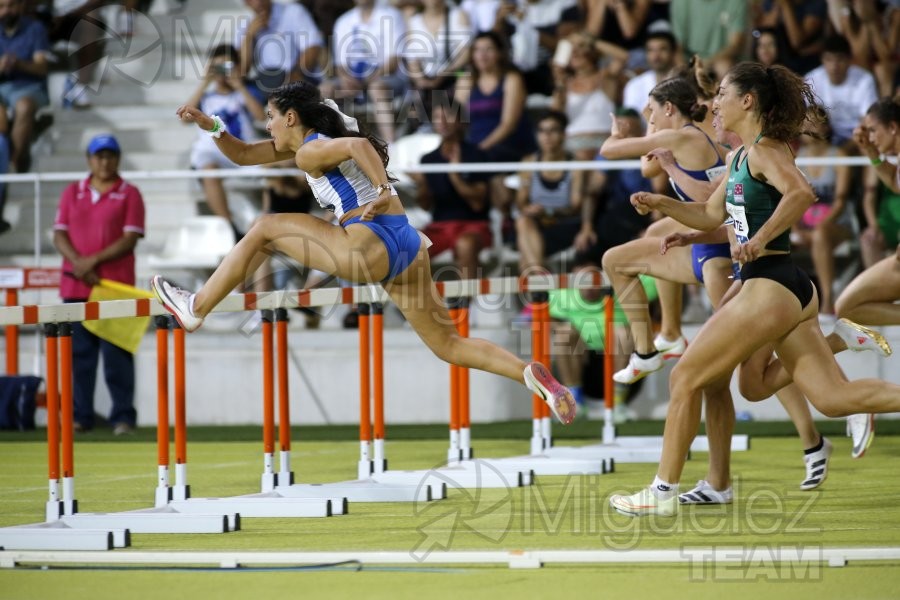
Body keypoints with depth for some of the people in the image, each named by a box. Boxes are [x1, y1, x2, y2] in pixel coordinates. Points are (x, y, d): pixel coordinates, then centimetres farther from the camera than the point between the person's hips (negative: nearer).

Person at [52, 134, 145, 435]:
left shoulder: (129, 194, 3)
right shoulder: (72, 193, 13)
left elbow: (130, 239, -6)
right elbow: (59, 234, 7)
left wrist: (93, 261, -14)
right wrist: (78, 263, -11)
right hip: (75, 286, 3)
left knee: (117, 354, -5)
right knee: (80, 353, 4)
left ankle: (123, 417, -4)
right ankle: (81, 416, 7)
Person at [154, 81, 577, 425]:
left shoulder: (310, 151, -2)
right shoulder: (310, 141, 26)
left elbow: (357, 145, -23)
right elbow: (243, 155, 32)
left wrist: (382, 191, -27)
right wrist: (212, 127, 20)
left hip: (371, 247, -10)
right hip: (407, 246, 10)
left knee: (265, 230, 4)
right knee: (450, 346, 8)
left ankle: (195, 309, 9)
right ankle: (530, 374, -11)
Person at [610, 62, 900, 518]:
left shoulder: (766, 151, -12)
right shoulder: (739, 157, 17)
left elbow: (801, 193, -32)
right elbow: (711, 216, 27)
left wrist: (759, 240, -31)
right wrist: (660, 203, 15)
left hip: (769, 287, -10)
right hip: (790, 291, 10)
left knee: (685, 379, -1)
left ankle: (663, 493, 5)